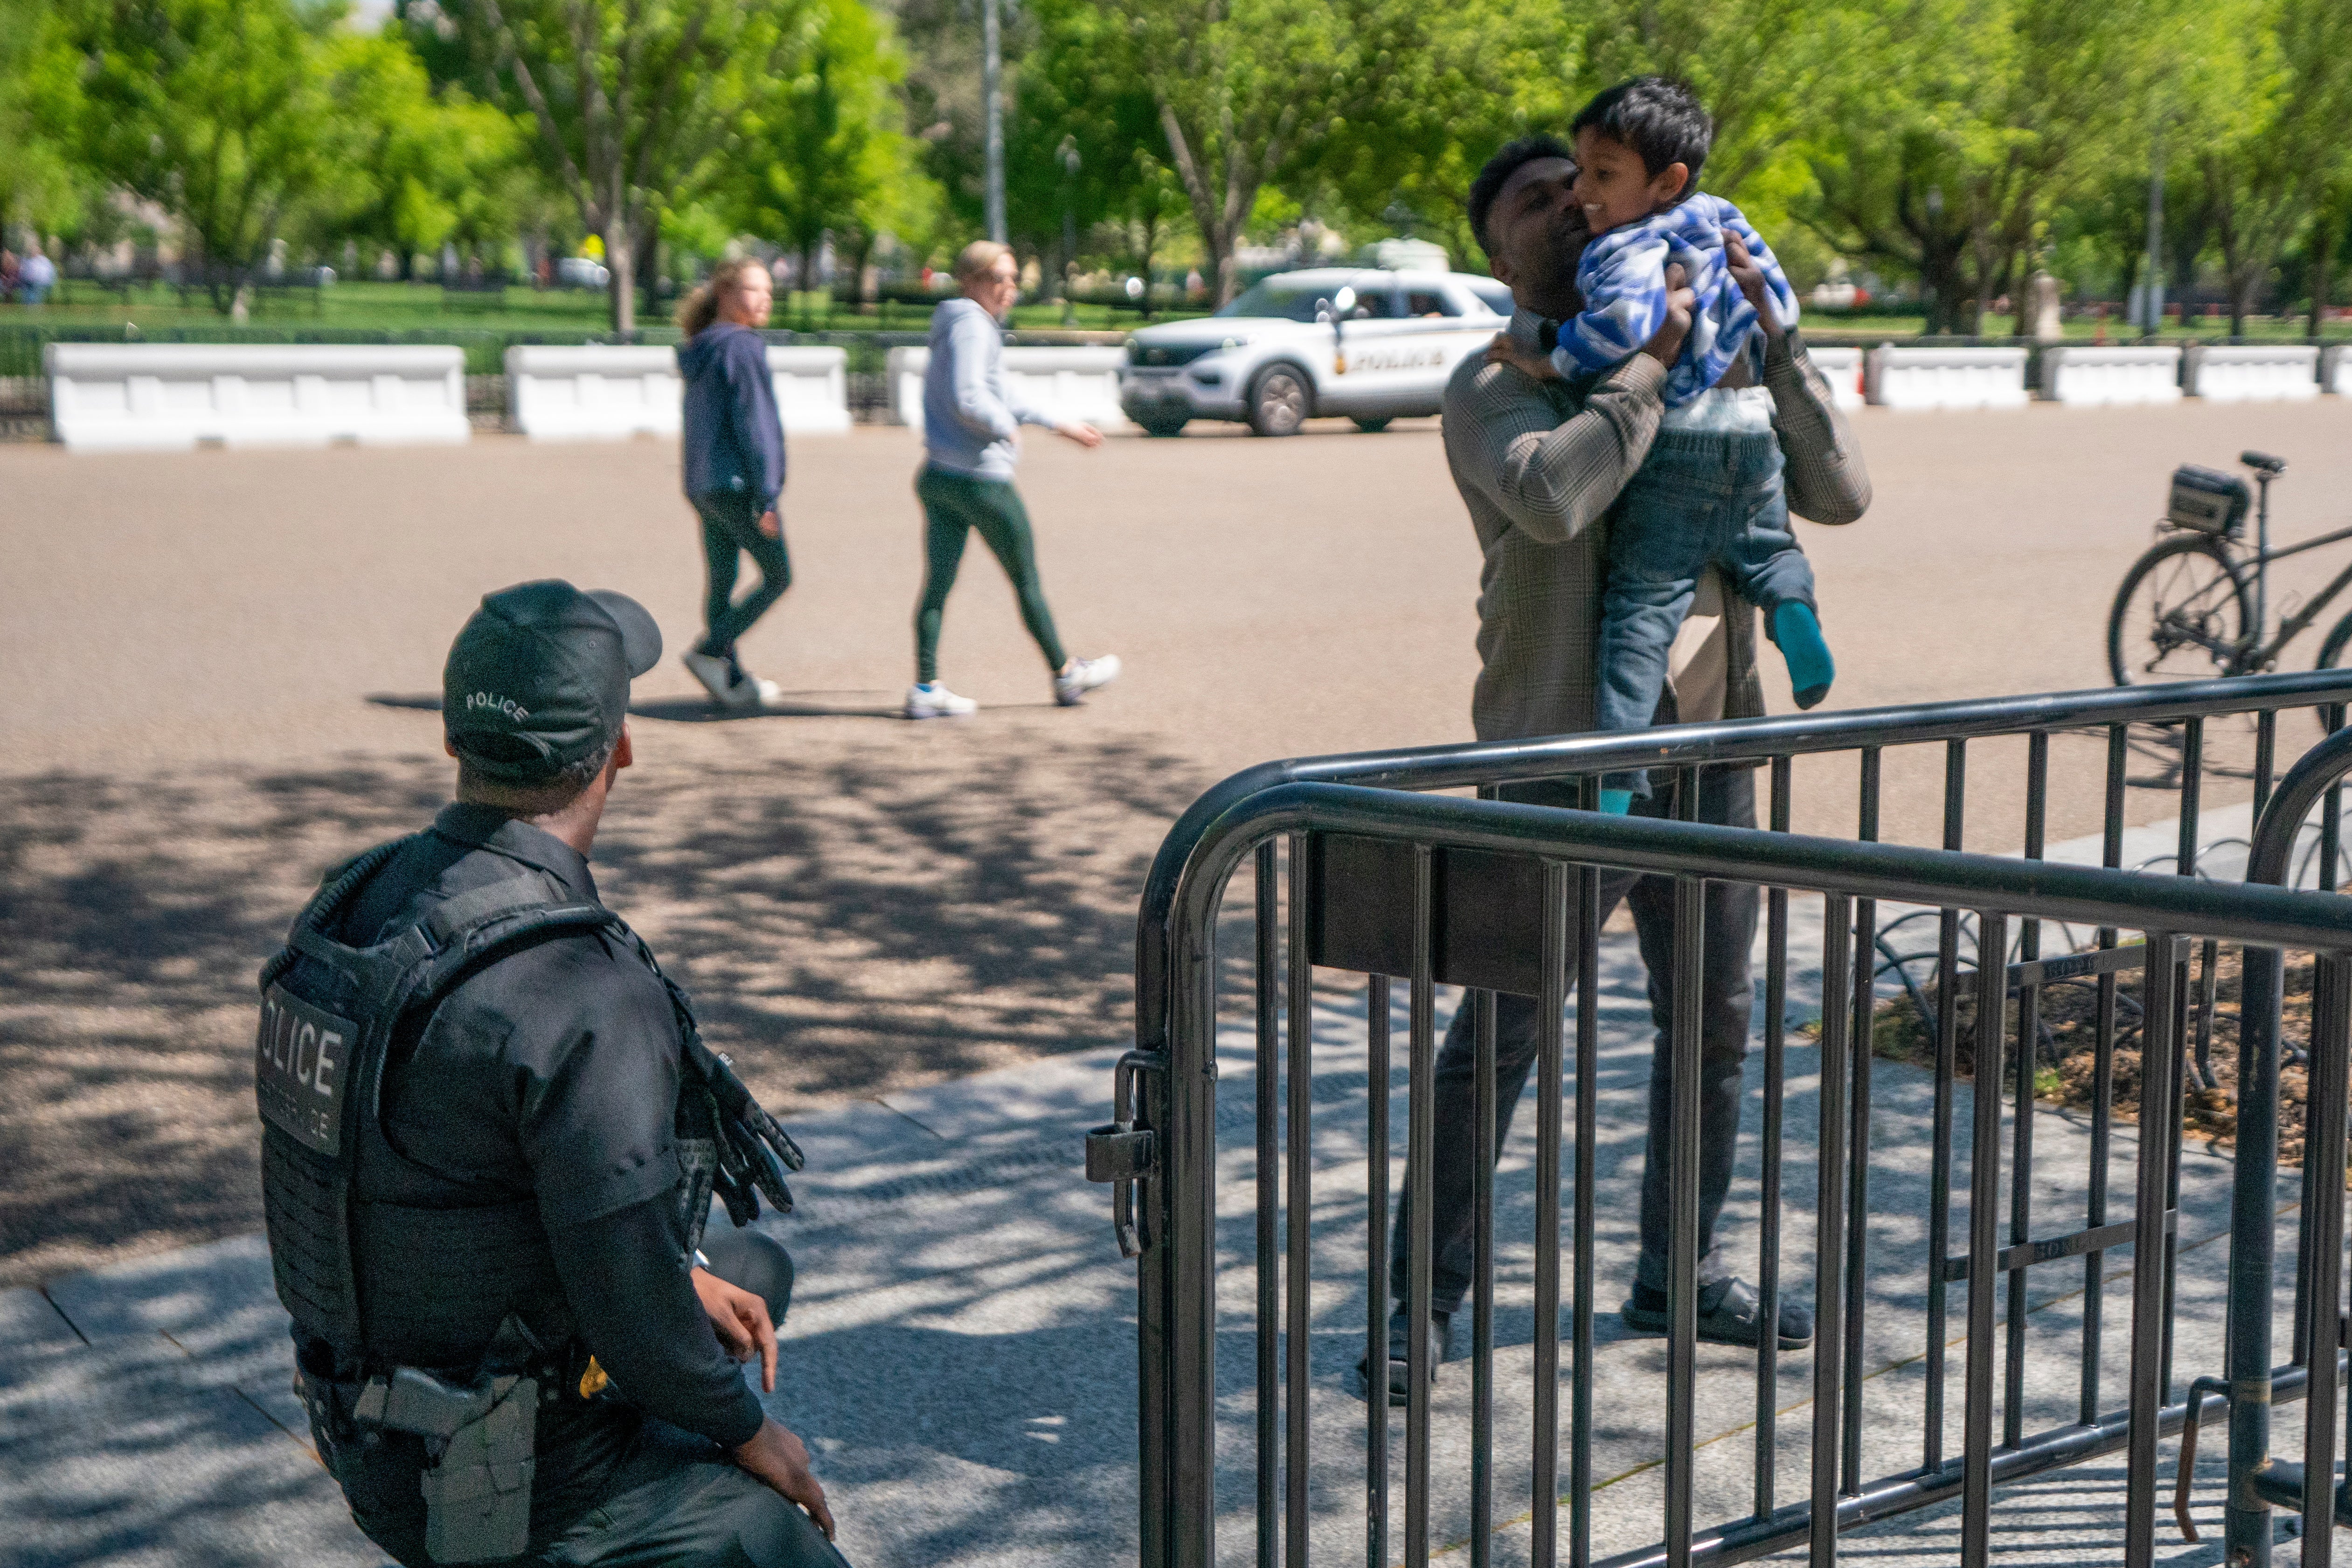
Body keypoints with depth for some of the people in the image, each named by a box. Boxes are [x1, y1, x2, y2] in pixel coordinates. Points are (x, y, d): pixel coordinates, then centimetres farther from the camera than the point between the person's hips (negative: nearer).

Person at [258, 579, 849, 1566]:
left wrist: (684, 1276, 9)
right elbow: (632, 1309, -26)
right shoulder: (585, 1002, -30)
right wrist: (747, 1430, -5)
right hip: (514, 1482, -8)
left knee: (755, 1270, 25)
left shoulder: (357, 904, -3)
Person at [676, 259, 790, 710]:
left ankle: (731, 679, 14)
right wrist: (767, 497, -18)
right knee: (778, 577, 2)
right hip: (739, 484, -9)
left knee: (720, 582, 10)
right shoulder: (741, 348, -14)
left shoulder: (700, 351, 13)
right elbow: (753, 424, -17)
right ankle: (710, 651, -4)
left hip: (703, 485, 9)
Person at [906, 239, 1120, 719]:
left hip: (938, 477, 9)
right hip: (981, 479, -9)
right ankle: (1066, 675, 21)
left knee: (937, 584, 5)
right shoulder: (971, 324, -13)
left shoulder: (971, 325, 18)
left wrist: (1057, 423, 31)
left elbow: (995, 396, 28)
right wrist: (1007, 427, -8)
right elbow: (969, 399, -26)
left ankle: (926, 689, 1)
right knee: (1027, 582, 7)